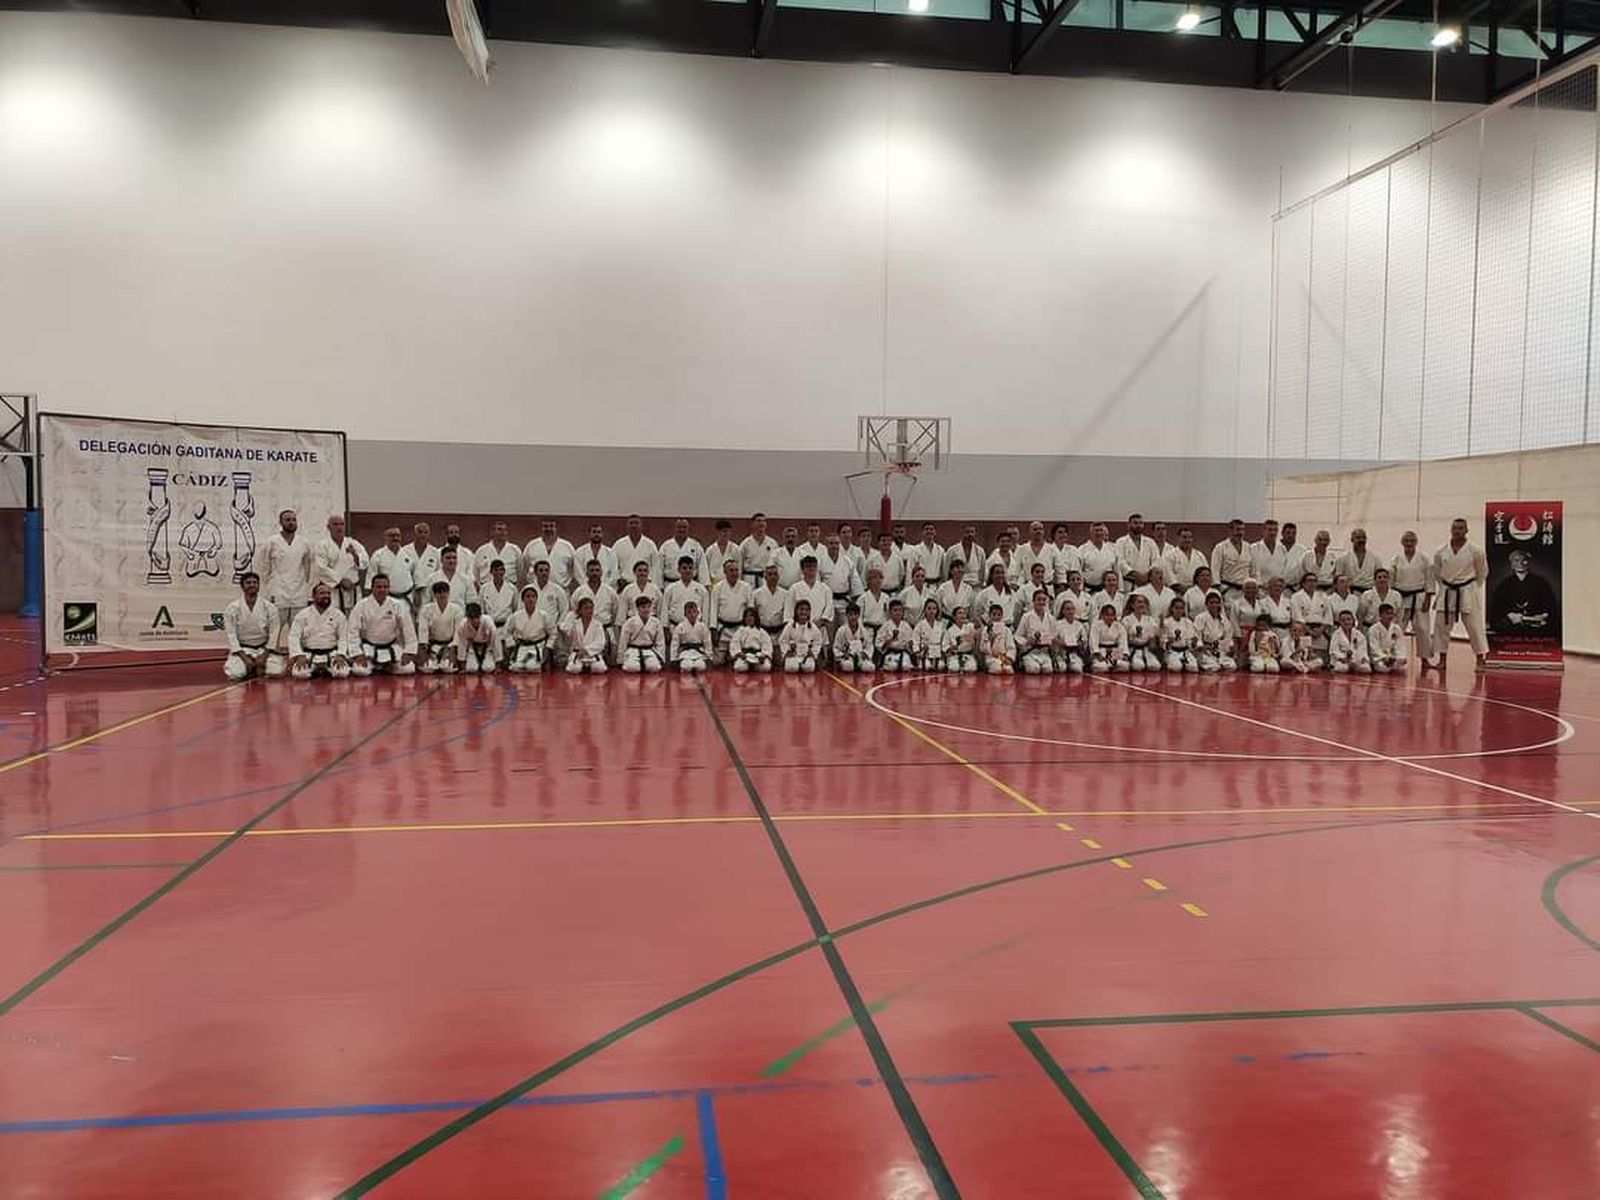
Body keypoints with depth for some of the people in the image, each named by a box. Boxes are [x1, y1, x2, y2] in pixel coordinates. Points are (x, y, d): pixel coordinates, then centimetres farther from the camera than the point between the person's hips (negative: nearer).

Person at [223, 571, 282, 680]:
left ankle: (259, 667, 14)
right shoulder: (232, 608, -9)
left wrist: (264, 656, -11)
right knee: (236, 674, -26)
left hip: (264, 648, 1)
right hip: (242, 649, -1)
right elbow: (231, 635, -8)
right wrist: (244, 658, -15)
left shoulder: (269, 607, -7)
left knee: (276, 673, -20)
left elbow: (273, 633, -3)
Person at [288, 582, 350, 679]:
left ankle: (327, 669, 8)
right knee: (299, 673, -28)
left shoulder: (338, 615, 1)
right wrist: (300, 656, -19)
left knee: (342, 673, -27)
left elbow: (343, 638, 1)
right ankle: (314, 669, 9)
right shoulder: (302, 615, 0)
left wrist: (340, 655, -16)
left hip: (332, 654, 0)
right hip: (309, 655, 0)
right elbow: (294, 637, -4)